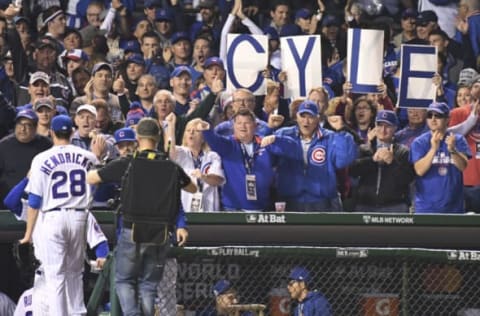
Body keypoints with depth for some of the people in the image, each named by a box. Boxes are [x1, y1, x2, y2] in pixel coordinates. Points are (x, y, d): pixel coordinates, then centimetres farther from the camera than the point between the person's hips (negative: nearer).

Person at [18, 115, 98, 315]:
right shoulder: (88, 157, 2)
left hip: (53, 218, -3)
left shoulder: (42, 159, -5)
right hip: (79, 218, 3)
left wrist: (28, 233, 0)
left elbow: (35, 200, -5)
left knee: (55, 276, -1)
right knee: (75, 273, 18)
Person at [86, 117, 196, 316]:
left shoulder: (126, 164, -4)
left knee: (124, 280, 8)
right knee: (149, 284, 12)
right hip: (160, 234, 2)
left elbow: (90, 179, 5)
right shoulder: (171, 168, 4)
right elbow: (192, 188, 23)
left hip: (131, 233, -2)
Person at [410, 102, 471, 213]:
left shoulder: (458, 140, 3)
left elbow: (462, 166, -12)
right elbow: (420, 170, -13)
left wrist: (452, 149, -32)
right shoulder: (419, 142, 1)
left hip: (453, 206, 1)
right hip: (426, 207, -1)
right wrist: (433, 149, -26)